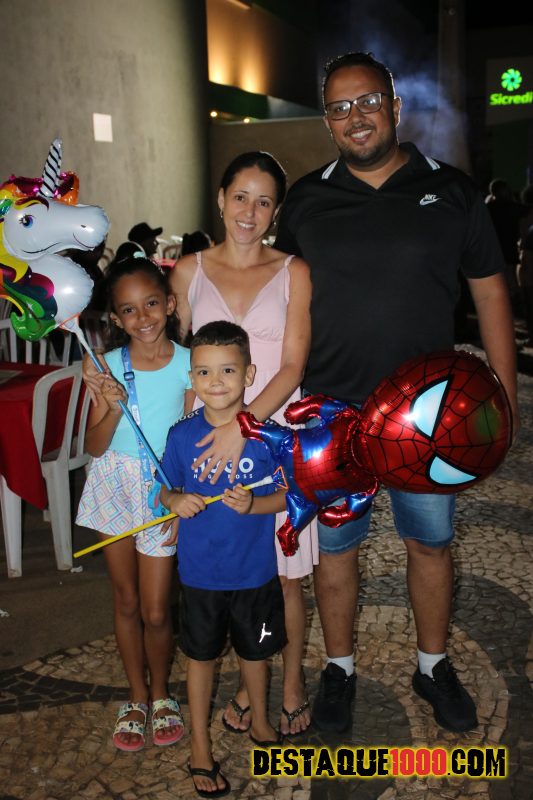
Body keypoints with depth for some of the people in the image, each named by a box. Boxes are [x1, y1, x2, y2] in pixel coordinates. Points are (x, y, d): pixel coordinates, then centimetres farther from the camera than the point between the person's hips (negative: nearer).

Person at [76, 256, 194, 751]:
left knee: (155, 611, 3)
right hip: (114, 485, 2)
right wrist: (115, 408, -24)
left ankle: (161, 695, 31)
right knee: (126, 600, 15)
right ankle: (137, 697, 35)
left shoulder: (187, 364, -10)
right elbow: (94, 447, -7)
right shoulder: (109, 367, -8)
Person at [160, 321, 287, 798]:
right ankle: (200, 746, 36)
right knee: (202, 655, 16)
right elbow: (165, 491, 1)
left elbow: (287, 494, -6)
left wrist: (252, 504, -25)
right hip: (200, 571, 0)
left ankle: (260, 724, 47)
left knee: (255, 651, 20)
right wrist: (177, 500, -21)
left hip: (255, 570, 0)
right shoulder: (182, 435, -9)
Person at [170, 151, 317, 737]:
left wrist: (242, 425, -20)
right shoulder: (189, 271, 5)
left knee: (284, 573, 7)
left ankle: (292, 681, 30)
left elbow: (292, 367, -7)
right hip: (213, 440, 2)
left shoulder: (293, 273, 0)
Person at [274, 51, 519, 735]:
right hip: (332, 412, 0)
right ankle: (338, 670, 33)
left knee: (431, 544, 14)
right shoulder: (306, 201, 2)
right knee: (334, 547, 11)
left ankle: (433, 666, 36)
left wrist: (503, 394, -1)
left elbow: (489, 292, 4)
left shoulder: (451, 192, 1)